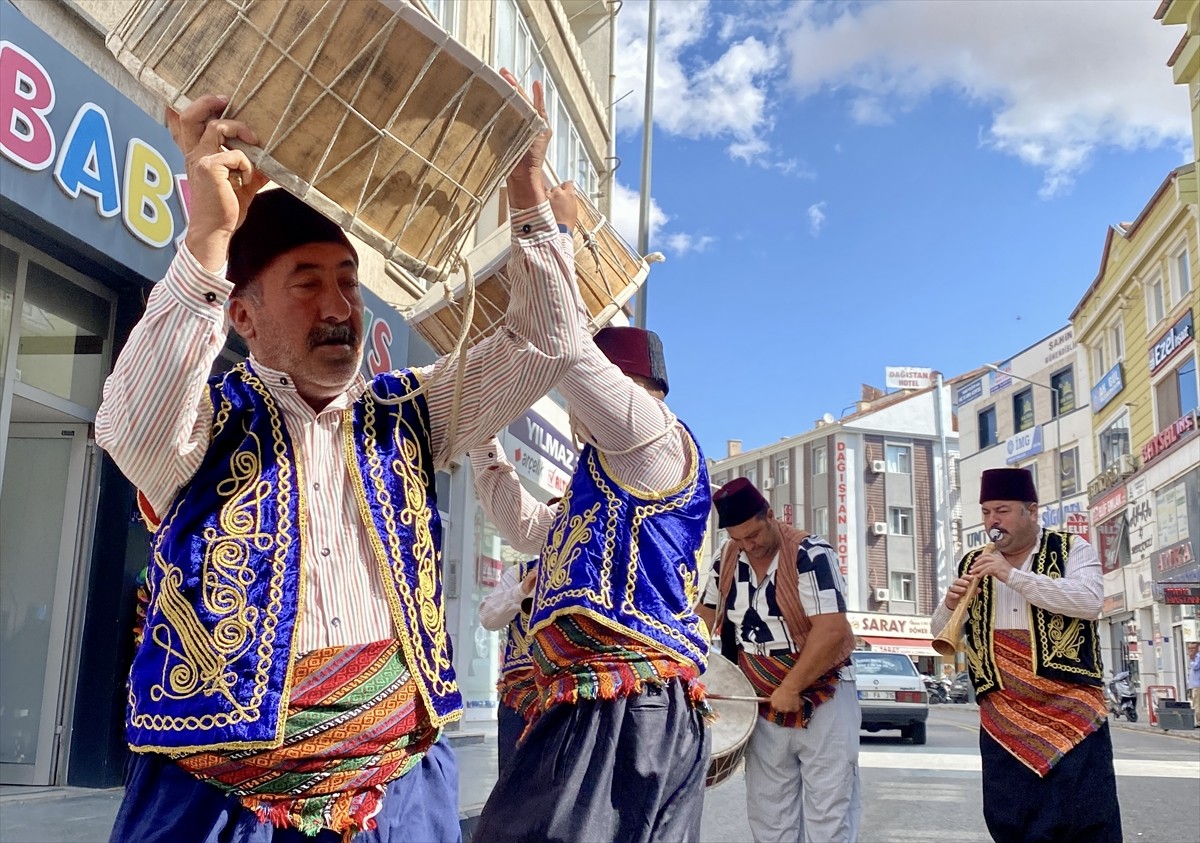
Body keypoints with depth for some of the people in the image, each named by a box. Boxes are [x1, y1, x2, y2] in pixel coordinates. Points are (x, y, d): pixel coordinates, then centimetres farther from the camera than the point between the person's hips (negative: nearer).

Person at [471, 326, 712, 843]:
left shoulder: (660, 442, -2)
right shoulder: (609, 480, 28)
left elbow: (567, 349, -11)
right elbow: (522, 522, 42)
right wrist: (479, 439, 41)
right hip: (592, 704, 10)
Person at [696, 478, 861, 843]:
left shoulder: (810, 555, -18)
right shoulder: (727, 560, 2)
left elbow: (831, 630, -24)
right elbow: (707, 614, 16)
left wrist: (791, 689, -21)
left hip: (822, 697, -6)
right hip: (764, 704, 6)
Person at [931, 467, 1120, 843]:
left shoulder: (1071, 550, 2)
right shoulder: (971, 565, 11)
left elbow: (1089, 600, -17)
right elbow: (941, 632, 13)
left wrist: (1013, 575, -21)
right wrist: (950, 605, -10)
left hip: (1071, 707, -3)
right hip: (1003, 715, 3)